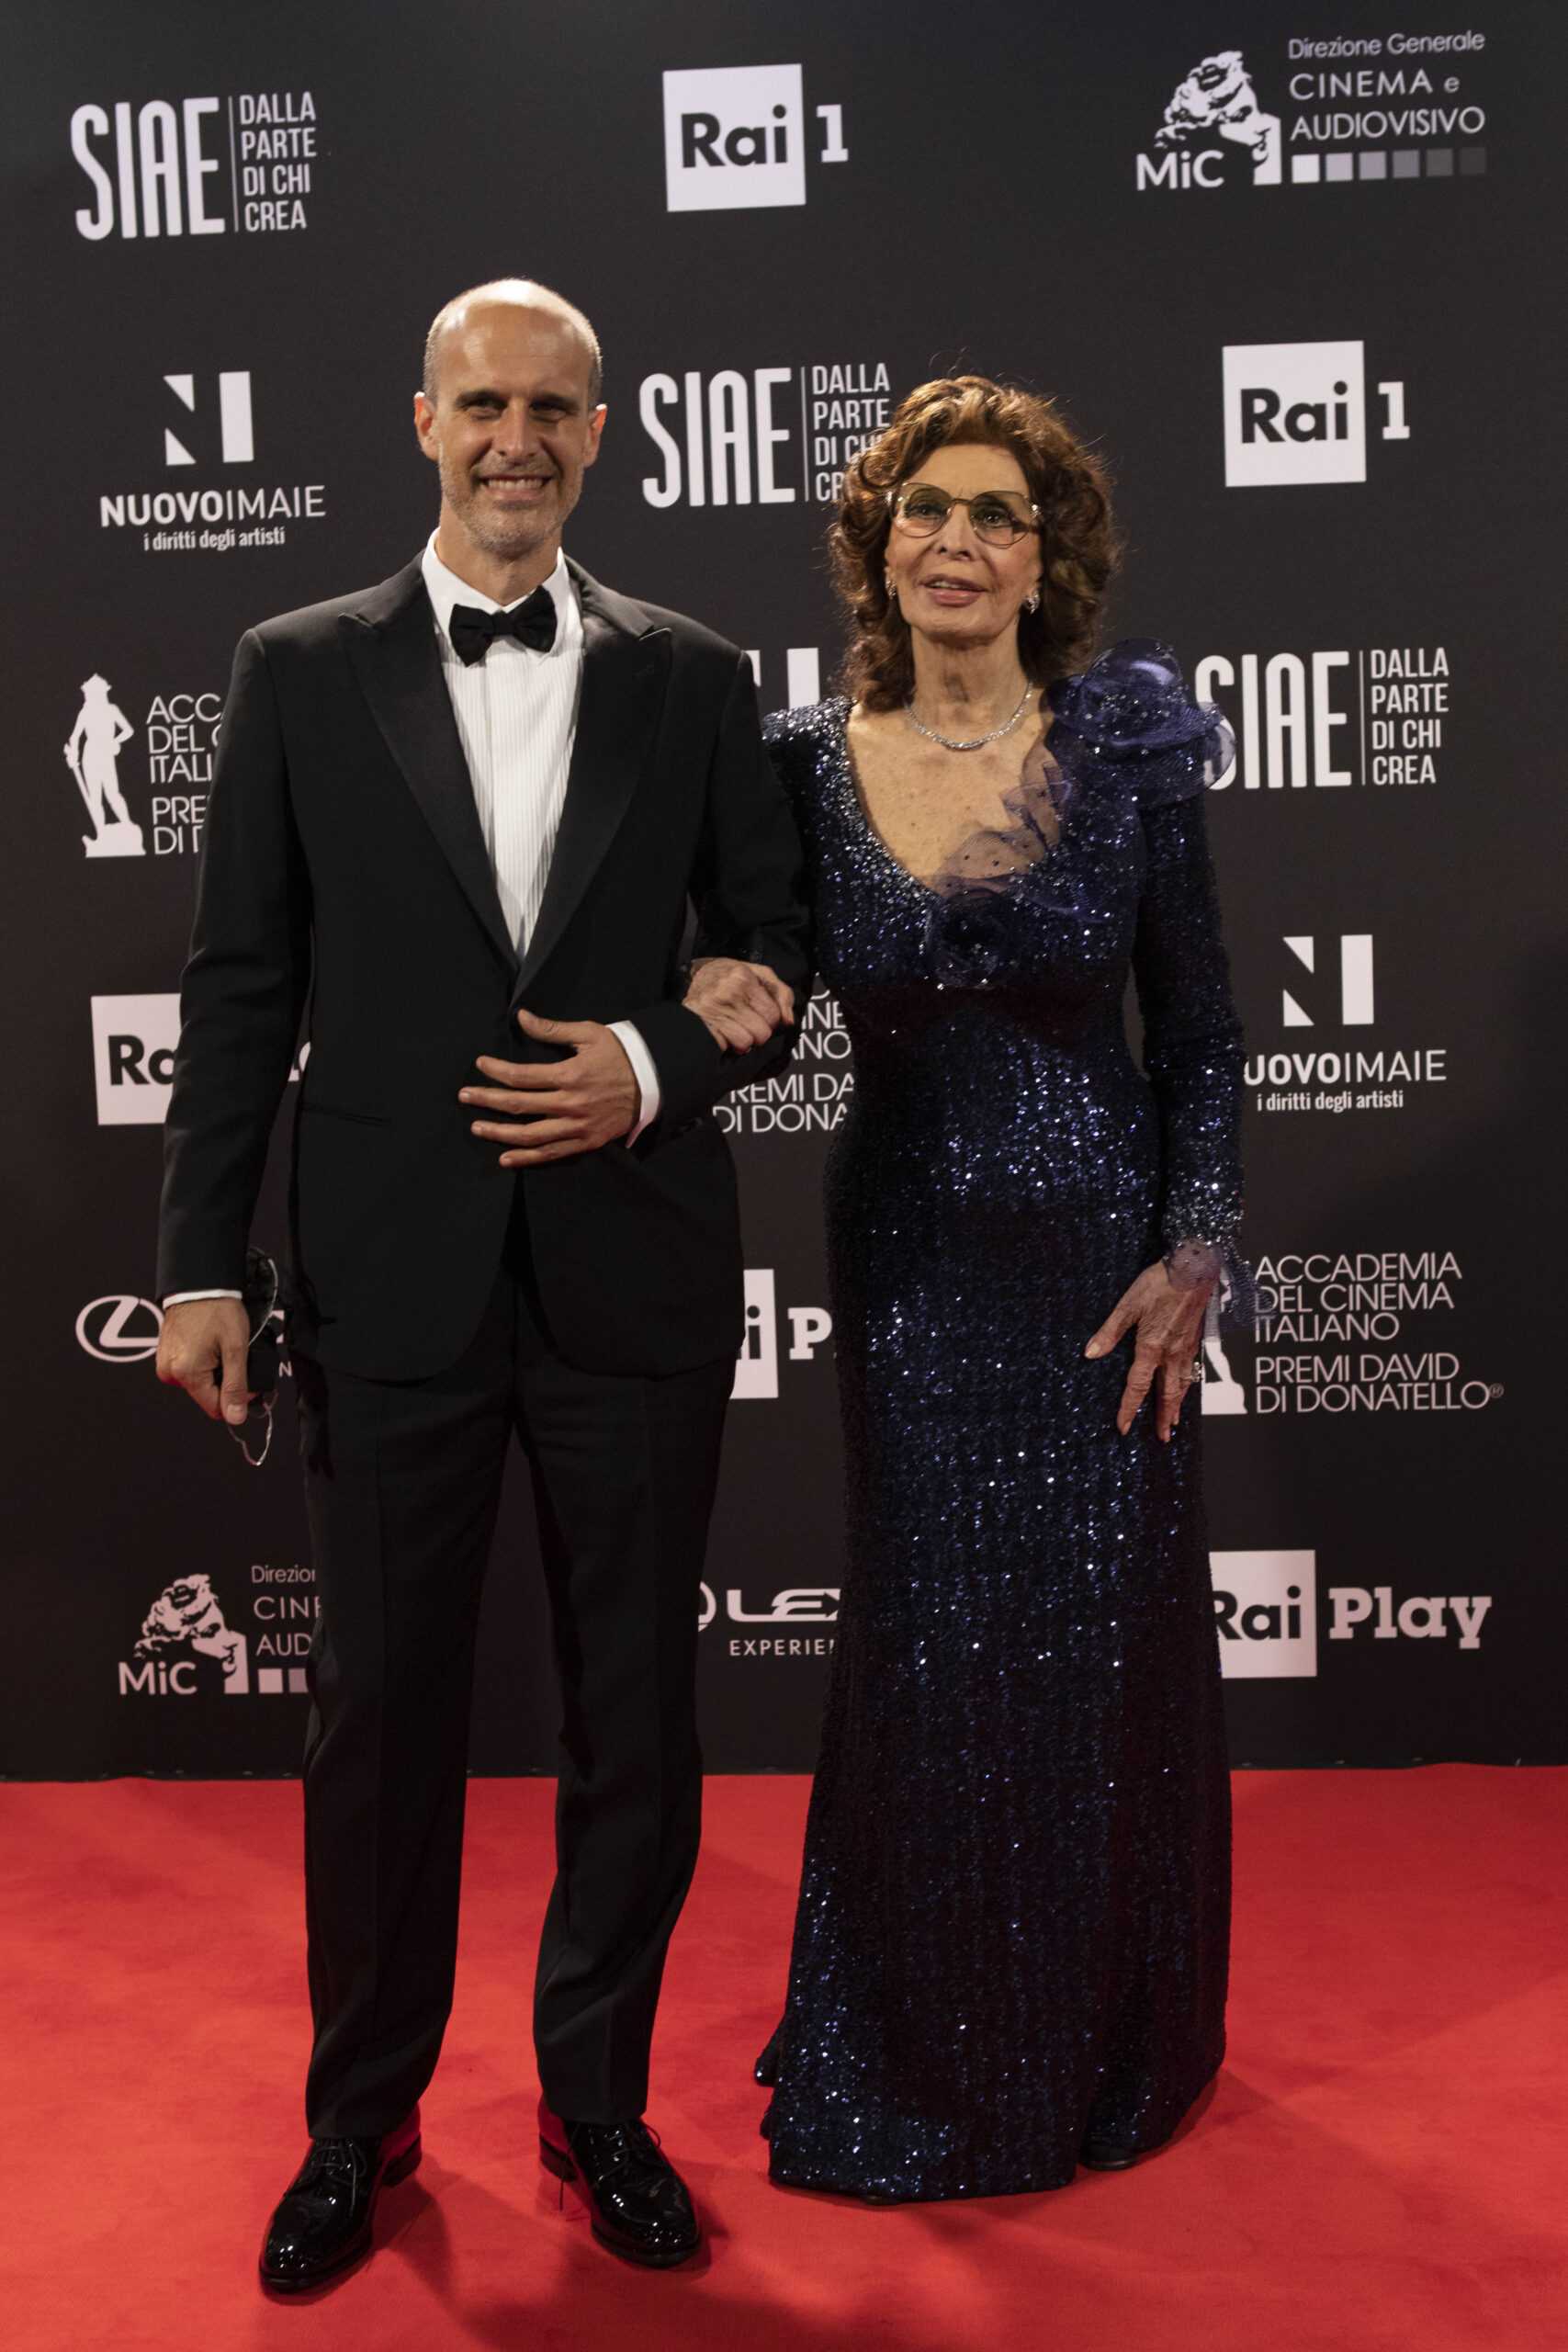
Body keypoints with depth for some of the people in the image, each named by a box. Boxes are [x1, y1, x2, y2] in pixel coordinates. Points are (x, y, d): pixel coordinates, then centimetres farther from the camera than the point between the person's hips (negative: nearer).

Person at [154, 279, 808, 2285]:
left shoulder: (692, 678, 6)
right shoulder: (301, 672, 4)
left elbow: (776, 944, 9)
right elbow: (241, 987, 2)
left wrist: (658, 1064, -11)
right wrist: (200, 1266, -2)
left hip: (634, 1270, 1)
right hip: (393, 1276, -1)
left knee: (635, 1710, 11)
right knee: (379, 1715, 10)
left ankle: (599, 2102, 32)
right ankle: (363, 2121, 31)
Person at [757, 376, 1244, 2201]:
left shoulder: (1123, 749, -5)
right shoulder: (805, 764, -2)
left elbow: (1198, 1031, -1)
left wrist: (1191, 1254, -7)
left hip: (1097, 1245, -1)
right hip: (908, 1250, 1)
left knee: (1105, 1639, 8)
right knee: (926, 1646, 9)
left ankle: (1105, 2054, 34)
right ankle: (927, 2055, 33)